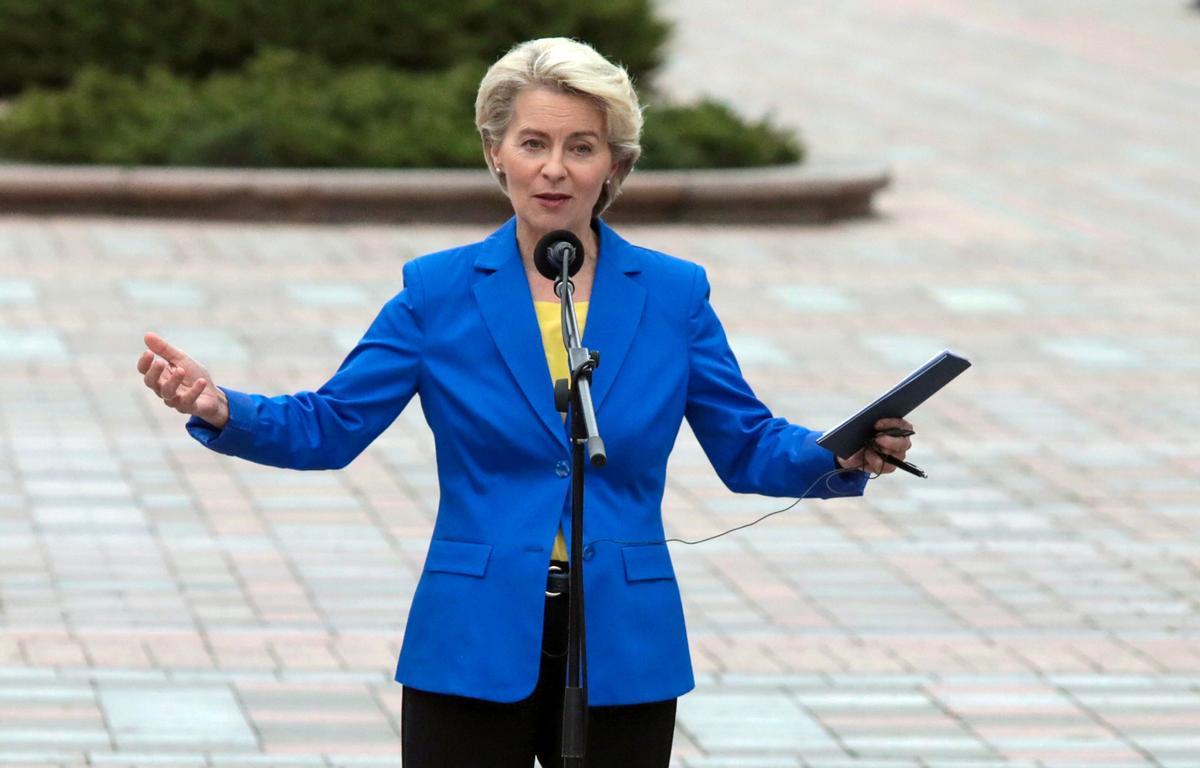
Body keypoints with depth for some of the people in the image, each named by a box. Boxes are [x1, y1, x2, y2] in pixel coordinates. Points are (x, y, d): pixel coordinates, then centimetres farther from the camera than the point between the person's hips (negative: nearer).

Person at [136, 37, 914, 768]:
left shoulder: (674, 294, 3)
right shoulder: (439, 290, 1)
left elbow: (749, 449, 5)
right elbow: (329, 427, -1)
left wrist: (844, 457, -15)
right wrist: (218, 407, -19)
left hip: (623, 653, 1)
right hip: (476, 646, -1)